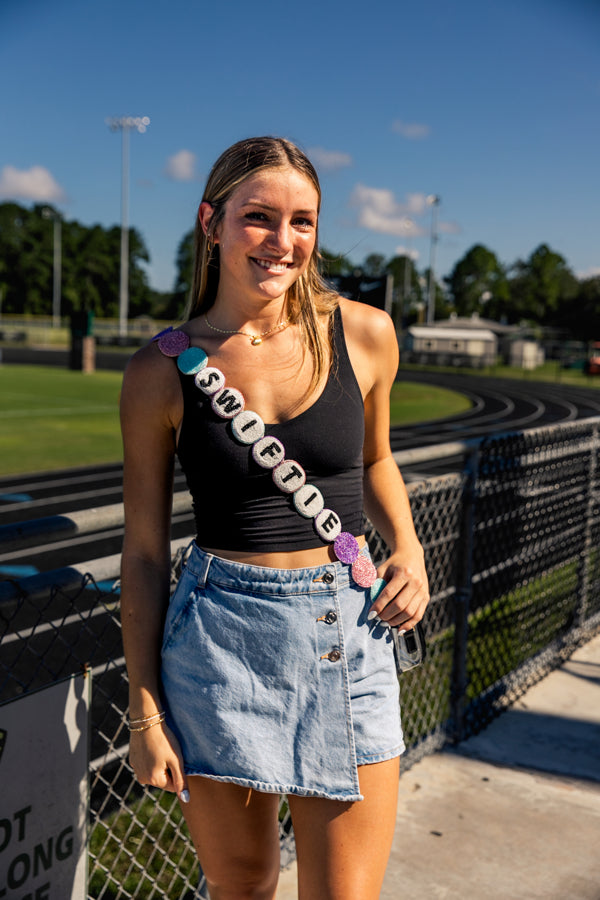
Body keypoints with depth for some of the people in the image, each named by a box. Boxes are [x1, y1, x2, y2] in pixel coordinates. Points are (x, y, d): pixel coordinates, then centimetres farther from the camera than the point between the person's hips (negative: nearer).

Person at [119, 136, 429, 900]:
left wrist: (408, 550, -2)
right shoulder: (162, 371, -6)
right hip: (216, 644, -1)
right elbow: (144, 550, -1)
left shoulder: (364, 334, -2)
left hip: (346, 637, 1)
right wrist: (144, 710, 0)